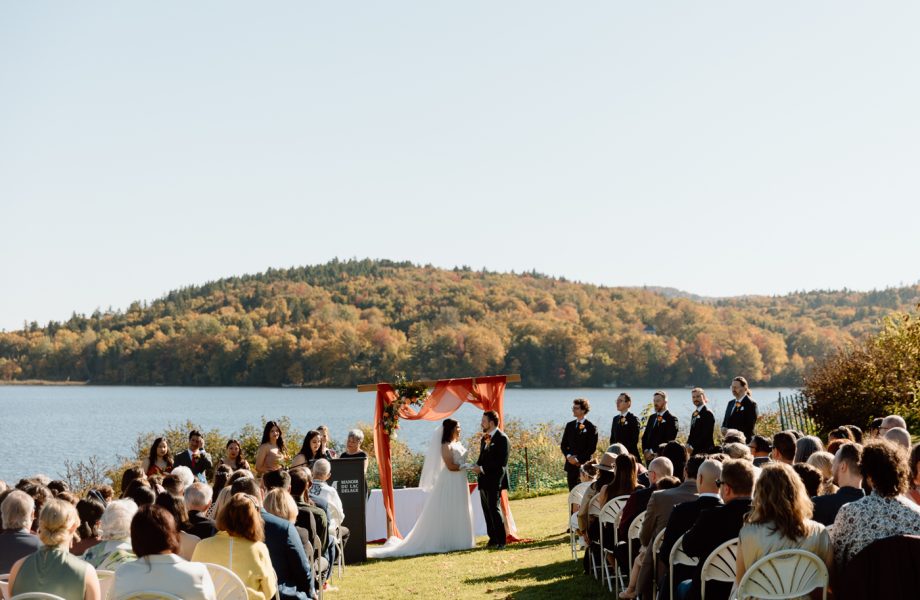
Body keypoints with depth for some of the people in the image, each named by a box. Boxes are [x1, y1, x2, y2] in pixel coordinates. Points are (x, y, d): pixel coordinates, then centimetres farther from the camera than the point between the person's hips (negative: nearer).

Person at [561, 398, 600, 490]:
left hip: (584, 464, -5)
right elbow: (563, 444, 14)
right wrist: (568, 456, -5)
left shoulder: (591, 427, -5)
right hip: (571, 464, 5)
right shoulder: (569, 425, 12)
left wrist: (578, 459, -14)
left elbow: (592, 448, -10)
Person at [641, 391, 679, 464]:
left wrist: (652, 451, -14)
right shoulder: (652, 417, 18)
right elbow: (645, 436, 19)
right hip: (649, 458, 6)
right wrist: (645, 451, 0)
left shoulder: (671, 419, -5)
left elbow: (669, 439, -14)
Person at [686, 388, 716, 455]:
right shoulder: (694, 414, 17)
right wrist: (688, 445, 4)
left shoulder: (708, 413, -10)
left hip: (703, 451, -8)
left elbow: (706, 434, -17)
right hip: (694, 450, 8)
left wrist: (692, 447, -17)